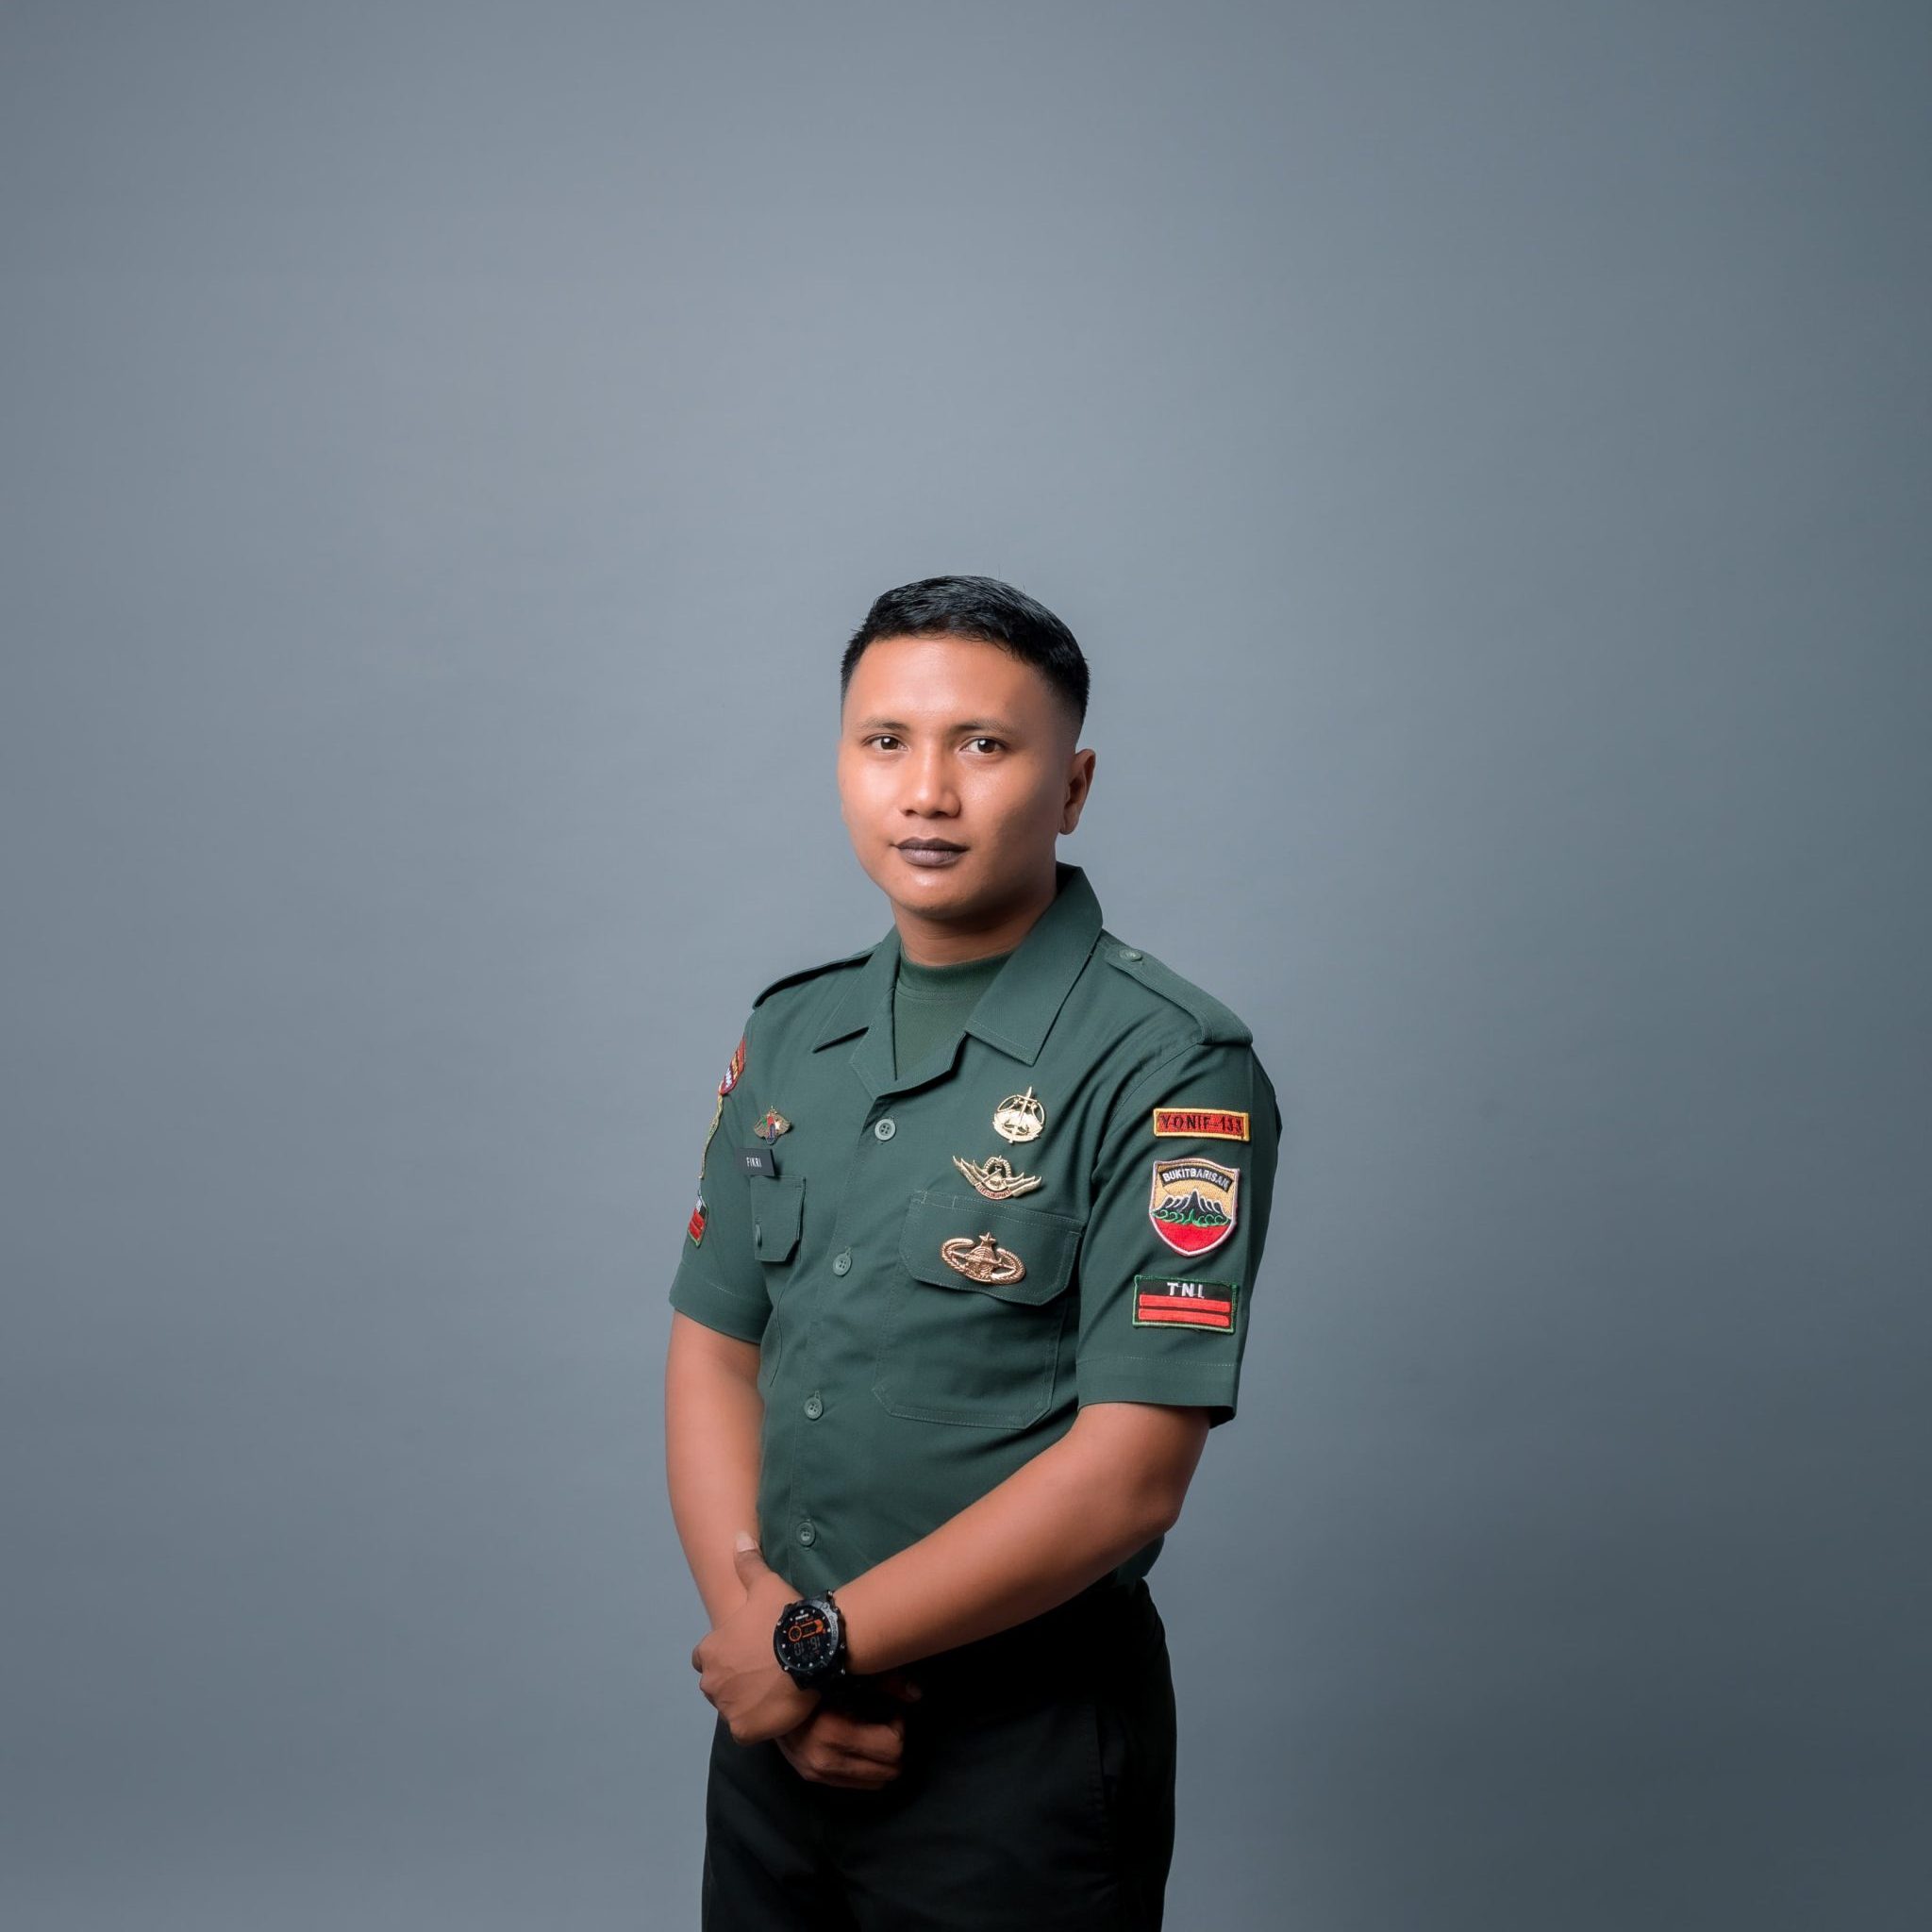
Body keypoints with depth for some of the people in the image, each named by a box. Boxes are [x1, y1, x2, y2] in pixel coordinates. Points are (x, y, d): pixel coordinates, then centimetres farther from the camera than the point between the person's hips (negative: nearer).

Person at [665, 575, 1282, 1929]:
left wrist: (815, 1643, -14)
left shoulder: (1171, 1070, -16)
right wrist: (750, 1610, -11)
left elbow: (1128, 1475, -20)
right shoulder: (791, 1035, 5)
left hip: (1020, 1755, -5)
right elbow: (713, 1352, 5)